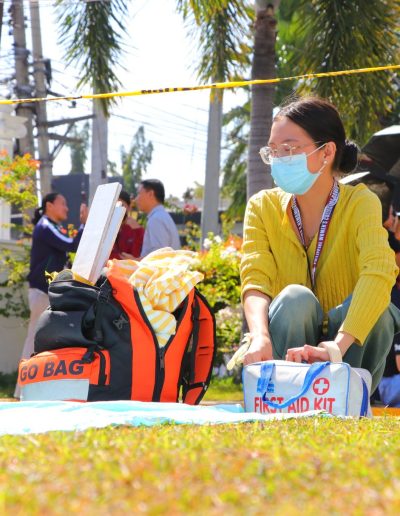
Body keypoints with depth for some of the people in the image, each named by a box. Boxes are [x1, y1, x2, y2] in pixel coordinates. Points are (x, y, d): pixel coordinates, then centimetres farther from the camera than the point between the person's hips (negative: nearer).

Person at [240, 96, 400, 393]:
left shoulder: (360, 203, -11)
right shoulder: (263, 207, -3)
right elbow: (255, 280, -18)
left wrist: (338, 345, -47)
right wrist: (261, 338, -41)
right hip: (287, 345, 1)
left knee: (375, 307, -30)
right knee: (294, 298, -28)